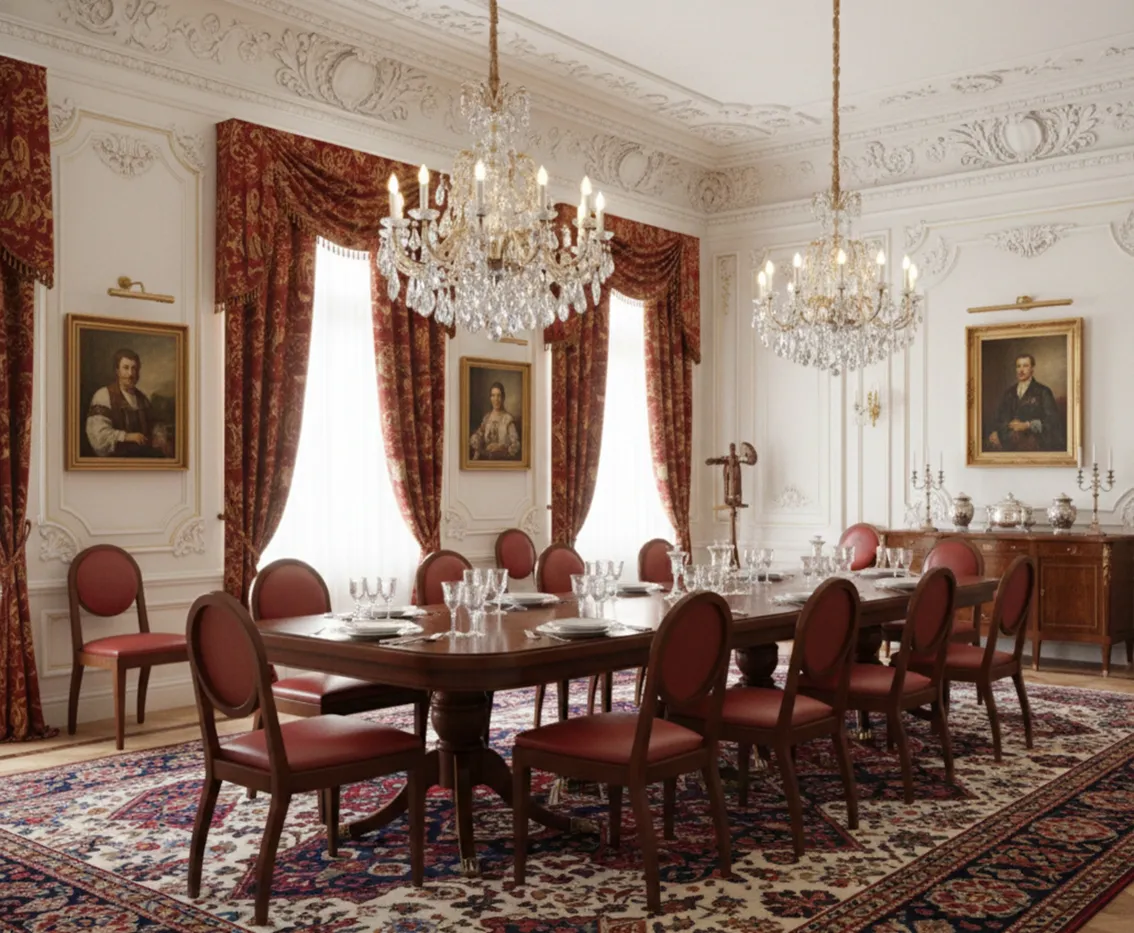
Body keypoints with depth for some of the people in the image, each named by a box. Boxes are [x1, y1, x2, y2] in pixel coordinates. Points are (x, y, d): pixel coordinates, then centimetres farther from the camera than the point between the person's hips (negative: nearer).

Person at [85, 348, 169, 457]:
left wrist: (160, 438, 4)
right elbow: (98, 434, -10)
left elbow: (153, 425, 27)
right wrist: (127, 436, -20)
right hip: (116, 455, -6)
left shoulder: (142, 397, 19)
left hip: (144, 453, 6)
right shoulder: (103, 396, -1)